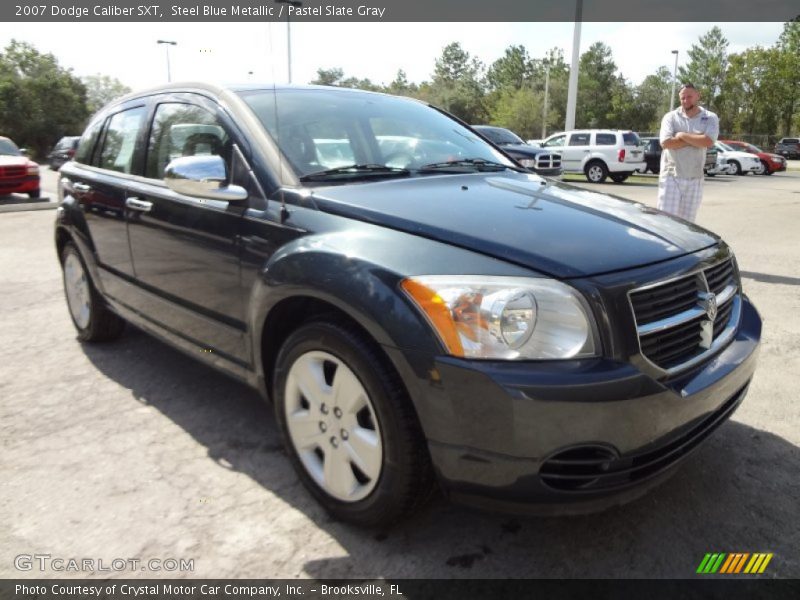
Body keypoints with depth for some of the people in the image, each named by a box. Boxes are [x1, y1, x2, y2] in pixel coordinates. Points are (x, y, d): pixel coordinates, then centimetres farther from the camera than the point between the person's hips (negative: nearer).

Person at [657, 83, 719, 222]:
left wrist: (682, 135, -10)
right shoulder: (670, 117, 2)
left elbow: (708, 142, -14)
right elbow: (666, 142, -14)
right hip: (671, 177, -2)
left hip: (694, 179, 2)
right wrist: (696, 139, -10)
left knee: (687, 221, 9)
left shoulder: (710, 118, 4)